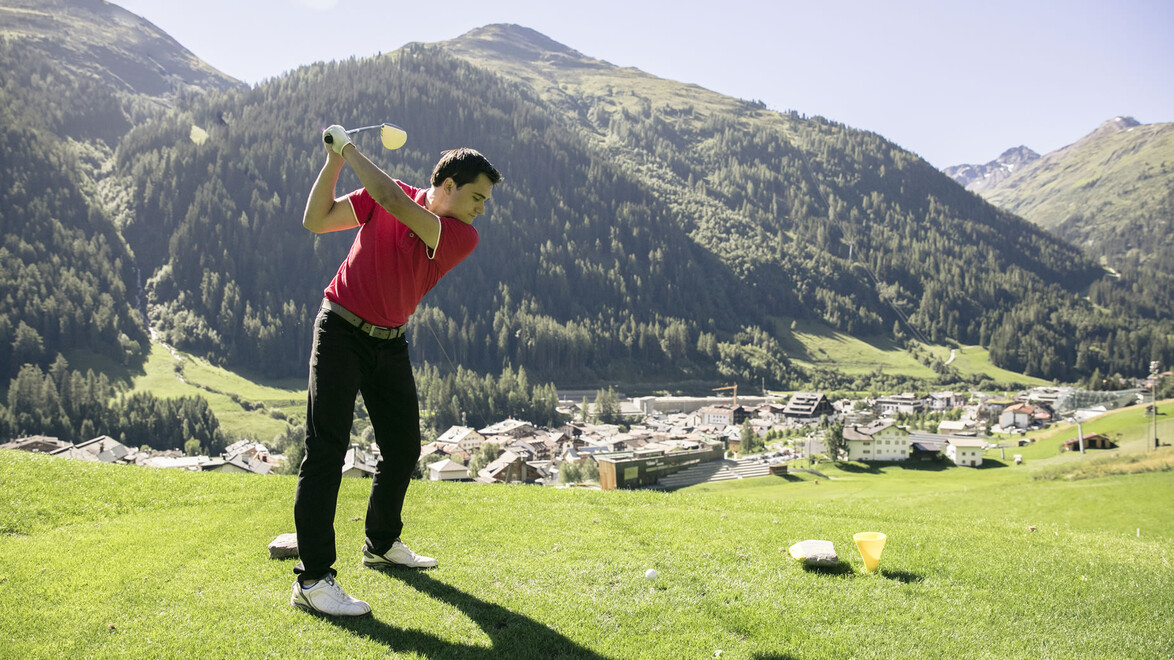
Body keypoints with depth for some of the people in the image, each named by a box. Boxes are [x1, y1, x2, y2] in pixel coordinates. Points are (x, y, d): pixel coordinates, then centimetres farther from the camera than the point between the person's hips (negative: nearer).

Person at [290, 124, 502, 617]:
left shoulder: (463, 238, -8)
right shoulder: (386, 195, -5)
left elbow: (394, 203, -22)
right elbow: (315, 221, -4)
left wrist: (350, 150, -15)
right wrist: (334, 160, -14)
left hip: (389, 343, 4)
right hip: (341, 331, -4)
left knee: (403, 449, 11)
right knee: (326, 449, -11)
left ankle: (382, 544, 35)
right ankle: (312, 579, -10)